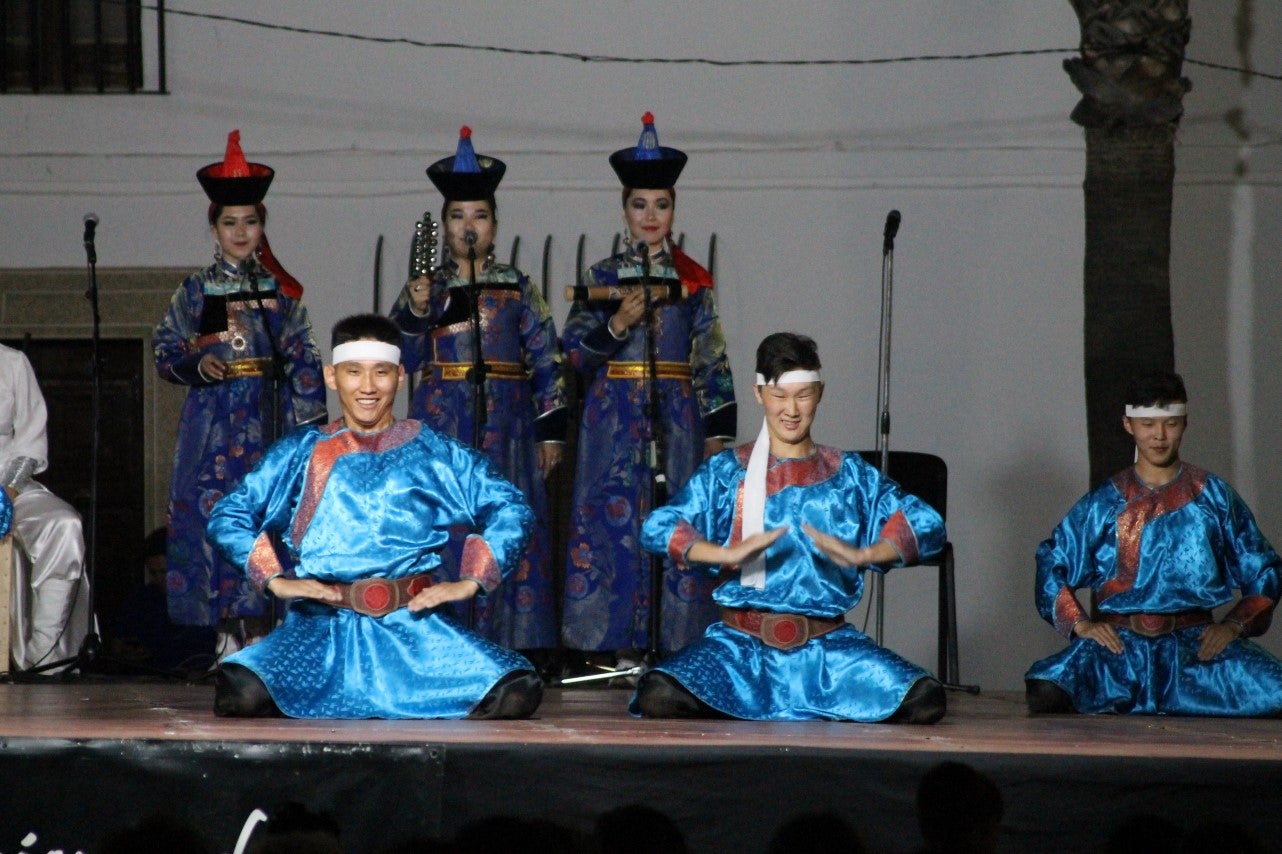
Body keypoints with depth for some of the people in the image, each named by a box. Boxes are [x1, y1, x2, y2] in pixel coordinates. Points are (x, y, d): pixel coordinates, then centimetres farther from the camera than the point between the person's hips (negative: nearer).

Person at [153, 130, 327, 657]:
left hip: (270, 418, 0)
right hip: (215, 420, 0)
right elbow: (165, 351, 7)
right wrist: (198, 365, -12)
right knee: (213, 513, -6)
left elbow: (304, 361, 6)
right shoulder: (196, 291, 6)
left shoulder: (280, 291, 7)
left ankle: (259, 629, 1)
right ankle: (227, 631, 0)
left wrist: (309, 419, -2)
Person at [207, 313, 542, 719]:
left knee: (516, 695, -25)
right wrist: (275, 580, -4)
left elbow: (511, 510, 9)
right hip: (322, 626, -1)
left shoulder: (433, 453, 11)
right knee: (242, 694, -31)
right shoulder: (301, 454, 12)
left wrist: (470, 582, -3)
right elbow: (227, 517, 10)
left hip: (415, 628, 1)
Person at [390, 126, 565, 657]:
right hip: (441, 420, 0)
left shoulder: (517, 288, 7)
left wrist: (552, 428, 2)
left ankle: (509, 641, 3)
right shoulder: (426, 286, 7)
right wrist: (416, 311, -16)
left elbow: (546, 359, 7)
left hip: (506, 422, 0)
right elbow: (400, 359, 1)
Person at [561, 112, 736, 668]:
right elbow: (574, 352, 1)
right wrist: (618, 324, -15)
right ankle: (621, 644, -2)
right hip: (614, 419, 0)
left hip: (676, 416, 0)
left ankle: (674, 640, 0)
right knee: (615, 519, -5)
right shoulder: (602, 277, 6)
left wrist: (718, 430, 1)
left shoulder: (693, 281, 7)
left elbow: (713, 361, 7)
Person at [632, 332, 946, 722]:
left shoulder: (849, 474, 11)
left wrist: (862, 555, -19)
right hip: (742, 641, -1)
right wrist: (729, 553, -21)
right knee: (659, 697, -30)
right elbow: (656, 528, -4)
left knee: (925, 701, -25)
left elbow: (928, 526, 0)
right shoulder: (728, 471, 9)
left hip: (828, 645, 1)